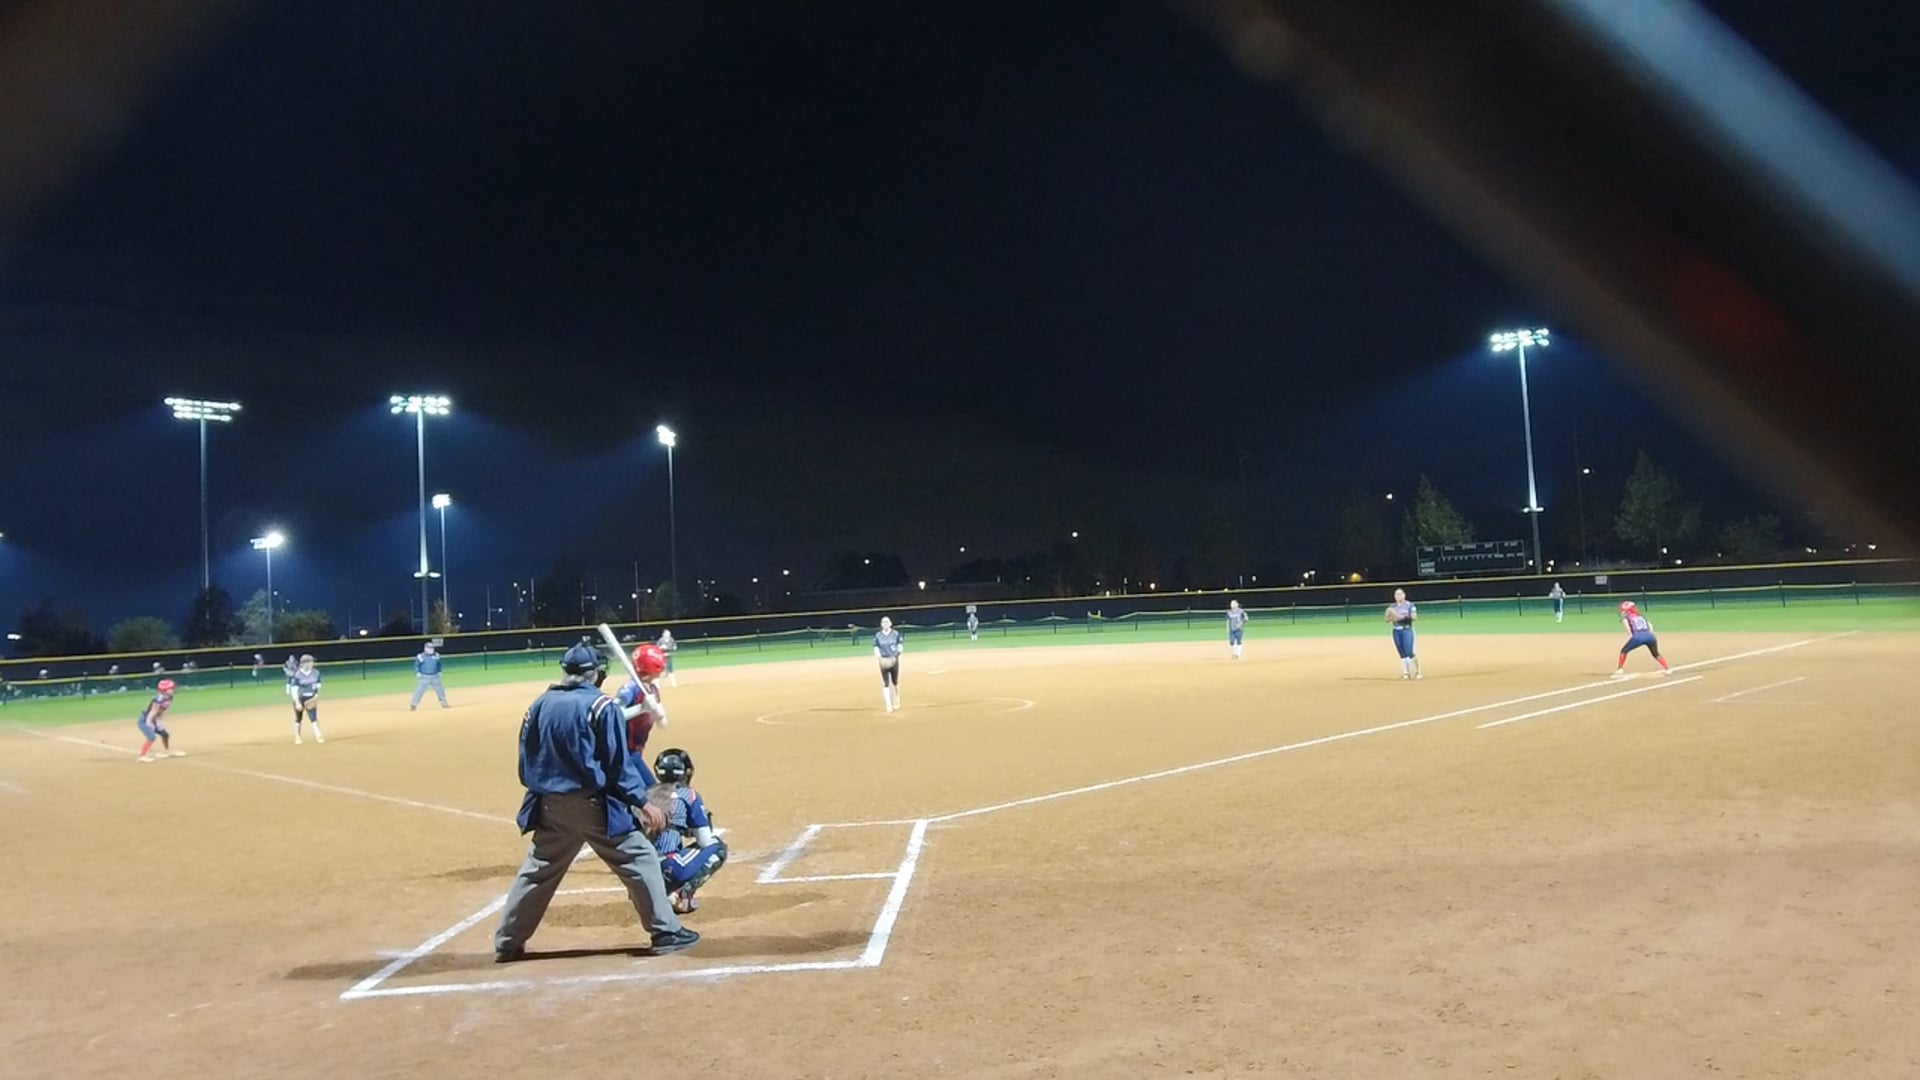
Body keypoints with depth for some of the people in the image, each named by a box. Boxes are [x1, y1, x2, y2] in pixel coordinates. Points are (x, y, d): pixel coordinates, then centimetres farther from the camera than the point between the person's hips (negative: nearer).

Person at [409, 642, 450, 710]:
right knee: (419, 690, -9)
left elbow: (438, 664, 18)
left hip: (435, 677, 4)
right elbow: (416, 665, -3)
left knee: (440, 689, 10)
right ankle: (413, 705, -3)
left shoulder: (436, 655, 3)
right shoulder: (421, 656, -11)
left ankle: (444, 703, 24)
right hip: (424, 677, -4)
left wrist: (439, 671, 12)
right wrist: (418, 673, -13)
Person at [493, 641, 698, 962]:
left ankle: (507, 943, 22)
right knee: (640, 859, 4)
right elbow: (619, 764, -11)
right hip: (593, 804, -5)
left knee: (536, 872, 18)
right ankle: (665, 933, 5)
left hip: (551, 806, 5)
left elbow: (526, 763, 9)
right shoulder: (602, 706, -10)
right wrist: (642, 803, -6)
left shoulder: (539, 706, 5)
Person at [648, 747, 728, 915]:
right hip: (667, 868, -6)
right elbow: (705, 842, 6)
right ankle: (682, 895, -3)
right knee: (718, 848, 14)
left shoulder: (646, 794, 18)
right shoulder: (688, 795, 5)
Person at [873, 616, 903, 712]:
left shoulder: (896, 634, 1)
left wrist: (897, 654, -17)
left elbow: (900, 647, 2)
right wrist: (879, 657, -17)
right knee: (885, 683, -4)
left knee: (895, 682, 9)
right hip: (884, 661, 0)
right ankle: (888, 705, -2)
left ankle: (896, 701, 32)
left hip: (894, 660, 0)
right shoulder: (878, 636, 2)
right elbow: (876, 649, 2)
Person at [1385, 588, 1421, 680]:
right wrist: (1390, 619, -12)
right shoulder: (1392, 607, 11)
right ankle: (1405, 673, 7)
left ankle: (1417, 671, 3)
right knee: (1402, 654, 4)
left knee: (1409, 653, -11)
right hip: (1396, 632, 4)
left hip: (1407, 630, -4)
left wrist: (1402, 617, -23)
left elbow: (1414, 617, -12)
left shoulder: (1409, 605, -2)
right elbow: (1388, 620, 11)